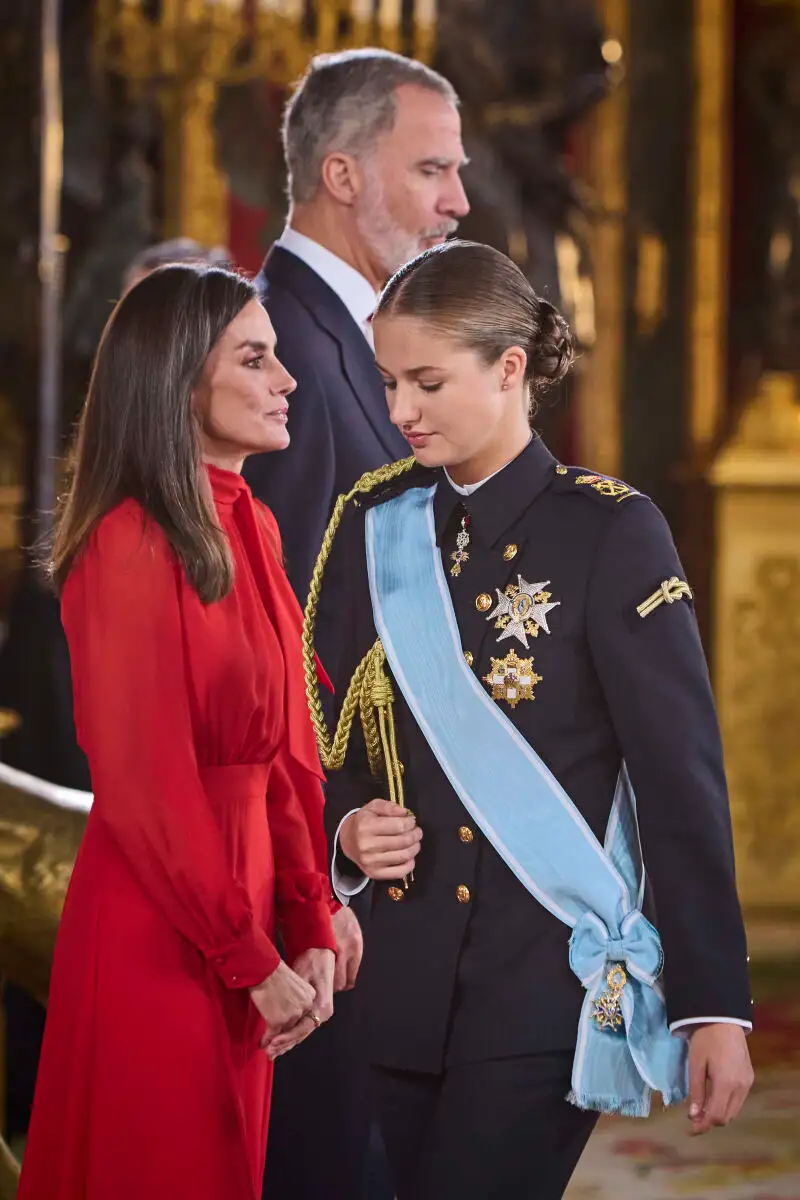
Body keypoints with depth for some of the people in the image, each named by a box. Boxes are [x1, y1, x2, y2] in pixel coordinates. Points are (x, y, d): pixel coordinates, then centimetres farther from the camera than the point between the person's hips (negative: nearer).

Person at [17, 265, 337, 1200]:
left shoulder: (252, 530, 8)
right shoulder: (131, 545, -17)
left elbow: (287, 748, 9)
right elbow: (145, 785, -18)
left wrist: (310, 929, 1)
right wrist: (254, 962, -14)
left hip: (244, 883, 8)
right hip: (156, 926, -8)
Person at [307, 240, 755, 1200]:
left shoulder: (607, 532, -6)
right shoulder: (376, 528, 10)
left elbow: (681, 776, -8)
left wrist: (714, 1006, -12)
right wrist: (349, 831, -3)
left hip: (548, 987, -5)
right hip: (408, 990, 5)